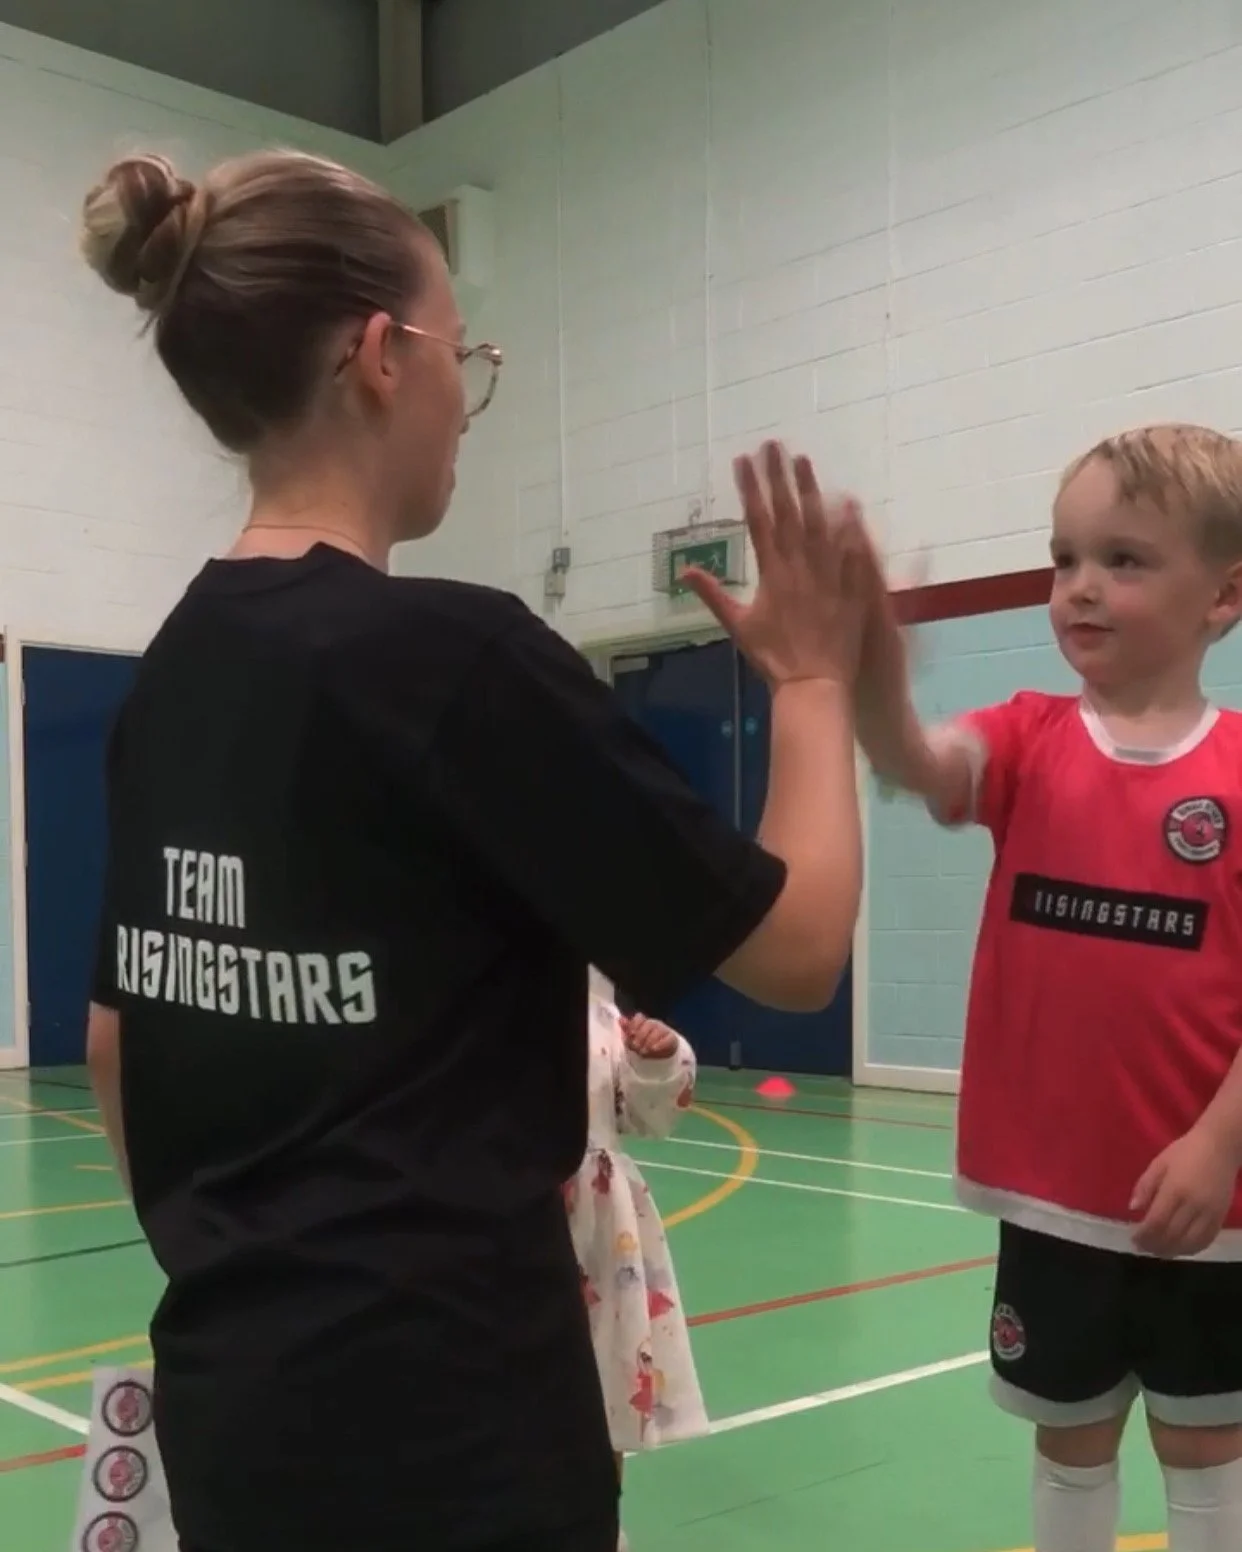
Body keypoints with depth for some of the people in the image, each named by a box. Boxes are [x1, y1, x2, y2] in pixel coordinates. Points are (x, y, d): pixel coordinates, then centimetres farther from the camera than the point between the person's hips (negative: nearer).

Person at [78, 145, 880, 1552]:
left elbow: (114, 1041, 12)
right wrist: (814, 677, 0)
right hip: (443, 1423, -7)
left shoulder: (170, 674, 3)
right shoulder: (453, 655, -20)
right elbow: (795, 949, -13)